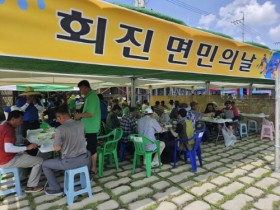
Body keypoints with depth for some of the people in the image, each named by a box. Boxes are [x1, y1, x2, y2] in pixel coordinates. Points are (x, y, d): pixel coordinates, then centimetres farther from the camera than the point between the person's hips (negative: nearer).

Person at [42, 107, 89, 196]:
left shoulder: (60, 129, -17)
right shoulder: (81, 124, -1)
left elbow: (57, 148, -9)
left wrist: (56, 138, 9)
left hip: (69, 162, -5)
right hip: (84, 159, 5)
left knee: (45, 164, 18)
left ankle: (56, 189, 26)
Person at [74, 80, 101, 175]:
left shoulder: (91, 97, -20)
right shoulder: (91, 96, 12)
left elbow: (91, 113, -26)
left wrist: (80, 115, -11)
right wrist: (80, 116, 11)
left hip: (91, 128, -10)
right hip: (90, 127, 10)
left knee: (92, 149, 2)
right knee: (90, 148, 18)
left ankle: (93, 168, 15)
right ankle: (91, 166, 31)